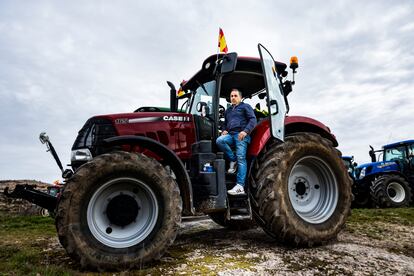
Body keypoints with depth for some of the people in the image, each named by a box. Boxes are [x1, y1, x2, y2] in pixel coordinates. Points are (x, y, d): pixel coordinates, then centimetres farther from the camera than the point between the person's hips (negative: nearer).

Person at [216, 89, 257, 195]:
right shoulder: (228, 111, 28)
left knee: (241, 158, -15)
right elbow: (225, 124, 36)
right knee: (219, 140, -26)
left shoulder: (245, 106, 10)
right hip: (230, 135, 6)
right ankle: (233, 160, -10)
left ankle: (240, 186, -18)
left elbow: (253, 120, -2)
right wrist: (224, 130, 12)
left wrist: (245, 131, -17)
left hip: (241, 135, -6)